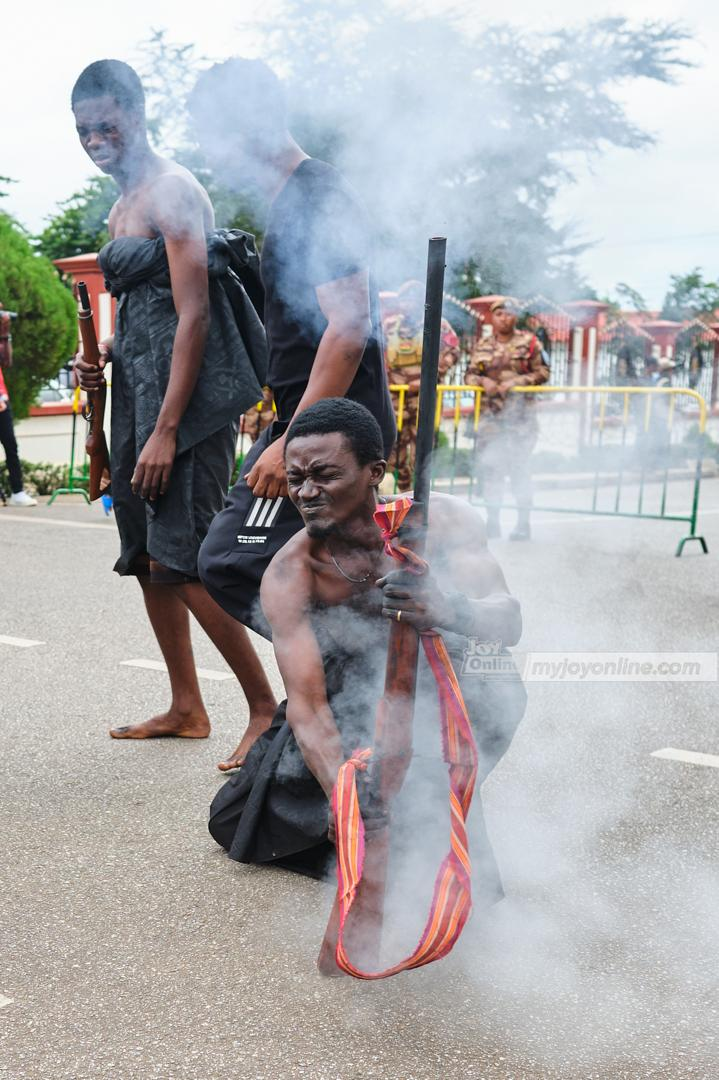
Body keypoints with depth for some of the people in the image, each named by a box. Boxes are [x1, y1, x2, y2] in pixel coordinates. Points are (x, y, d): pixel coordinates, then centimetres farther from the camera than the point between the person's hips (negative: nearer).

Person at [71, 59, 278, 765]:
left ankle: (266, 707, -5)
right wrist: (101, 357, 6)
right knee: (146, 557, 11)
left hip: (189, 390, -10)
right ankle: (186, 707, 23)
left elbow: (192, 314, -18)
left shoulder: (172, 190, -10)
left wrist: (166, 429, -22)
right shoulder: (121, 207, 18)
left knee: (180, 559, -15)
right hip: (137, 388, 10)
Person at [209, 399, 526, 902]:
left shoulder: (441, 520, -21)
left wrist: (448, 611, -55)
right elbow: (307, 704, -27)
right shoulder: (290, 574, -20)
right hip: (360, 705, 3)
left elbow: (509, 621, -31)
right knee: (235, 822, -8)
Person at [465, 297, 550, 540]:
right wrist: (483, 381, -10)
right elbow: (469, 376, 11)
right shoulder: (482, 346, 11)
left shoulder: (528, 342, 1)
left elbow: (543, 372, 0)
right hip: (490, 414, 3)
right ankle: (492, 521, 11)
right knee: (490, 466, 2)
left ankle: (523, 523, 4)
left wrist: (516, 382, -12)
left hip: (521, 413, -3)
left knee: (519, 466, -3)